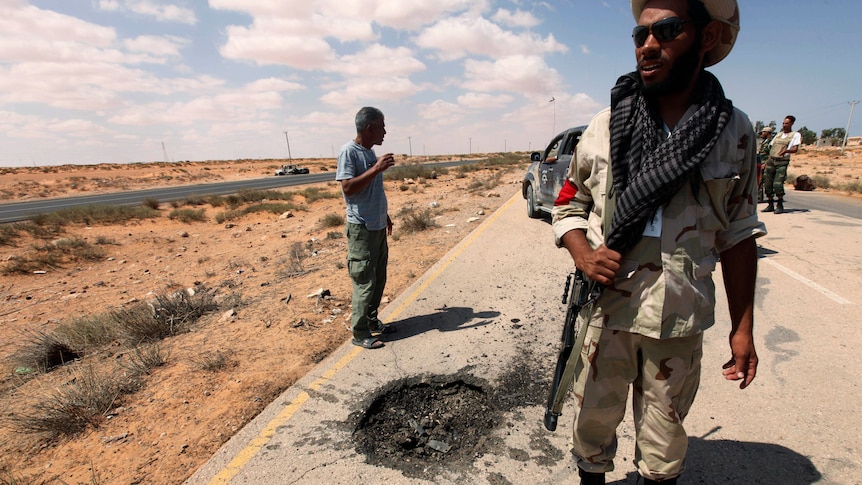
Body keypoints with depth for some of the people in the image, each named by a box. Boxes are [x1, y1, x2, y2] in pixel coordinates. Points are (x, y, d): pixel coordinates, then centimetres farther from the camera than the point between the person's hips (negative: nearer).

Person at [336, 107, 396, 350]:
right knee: (364, 282, -4)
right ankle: (360, 333, 7)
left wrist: (386, 216, 25)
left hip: (378, 227, 9)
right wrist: (376, 169, -23)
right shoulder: (349, 152, -12)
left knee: (379, 279, 15)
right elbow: (348, 188, -22)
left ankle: (372, 320, 29)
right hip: (361, 229, -9)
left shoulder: (370, 153, 12)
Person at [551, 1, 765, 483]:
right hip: (604, 312, 0)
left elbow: (737, 236, 4)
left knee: (665, 442, 16)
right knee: (593, 423, 15)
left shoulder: (734, 132, -1)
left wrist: (743, 328, 3)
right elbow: (569, 205, 6)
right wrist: (584, 255, -14)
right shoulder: (605, 126, -1)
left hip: (680, 321, 0)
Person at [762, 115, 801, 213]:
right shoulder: (778, 135, 20)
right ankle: (770, 205, 13)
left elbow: (795, 149, -8)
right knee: (768, 184, 2)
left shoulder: (796, 135, 5)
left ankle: (780, 205, 0)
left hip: (782, 162, -5)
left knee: (777, 184, -15)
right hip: (771, 161, 5)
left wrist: (786, 150, -30)